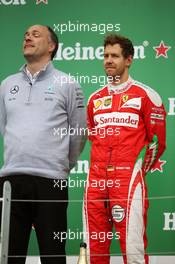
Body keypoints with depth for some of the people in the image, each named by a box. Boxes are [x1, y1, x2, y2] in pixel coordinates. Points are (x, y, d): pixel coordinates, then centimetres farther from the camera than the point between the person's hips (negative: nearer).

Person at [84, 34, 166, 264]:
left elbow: (157, 141, 4)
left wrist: (138, 171, 6)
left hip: (128, 180, -5)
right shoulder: (95, 99, 17)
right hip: (96, 180, 5)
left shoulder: (145, 96, 2)